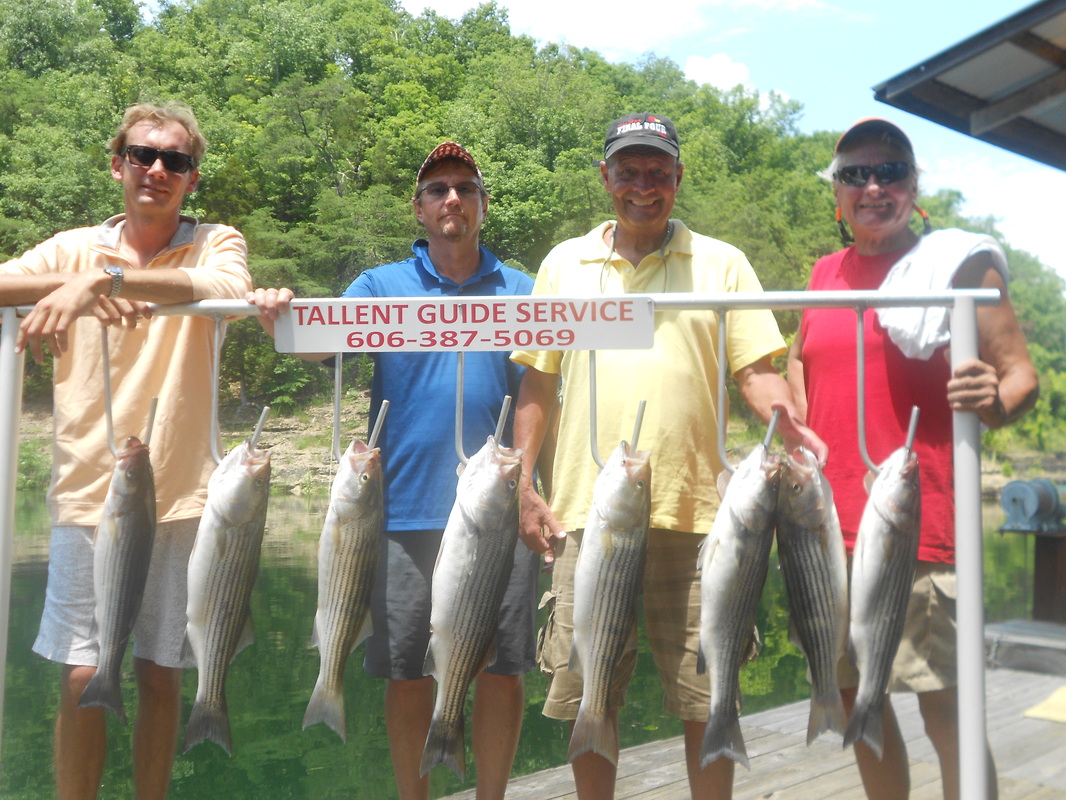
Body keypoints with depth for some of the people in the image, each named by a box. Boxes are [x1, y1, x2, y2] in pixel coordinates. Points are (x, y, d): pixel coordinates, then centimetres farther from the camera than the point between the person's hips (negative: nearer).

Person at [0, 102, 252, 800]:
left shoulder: (216, 243, 2)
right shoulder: (76, 247, 8)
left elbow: (229, 288, -22)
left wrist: (103, 276, -31)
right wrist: (72, 285, -22)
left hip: (179, 496, -1)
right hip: (88, 493, 1)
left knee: (161, 674, 11)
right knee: (82, 678, 3)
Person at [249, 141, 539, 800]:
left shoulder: (522, 291, 9)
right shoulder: (383, 285, 7)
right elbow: (321, 340, -9)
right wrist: (279, 317, -29)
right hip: (409, 508, 0)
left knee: (503, 667, 7)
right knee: (408, 670, 8)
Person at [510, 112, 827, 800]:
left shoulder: (721, 264, 8)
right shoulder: (564, 264, 12)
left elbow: (758, 370, 3)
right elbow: (538, 381, 11)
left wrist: (789, 424, -18)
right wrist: (523, 488, 4)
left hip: (692, 510, -1)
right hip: (585, 510, 1)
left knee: (707, 699, 6)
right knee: (586, 697, 9)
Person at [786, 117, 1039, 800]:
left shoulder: (957, 265, -2)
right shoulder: (827, 274, 12)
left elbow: (1023, 376, -3)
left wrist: (993, 402, -25)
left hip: (917, 522, -5)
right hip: (833, 524, 6)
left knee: (944, 709, -4)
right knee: (857, 696, 15)